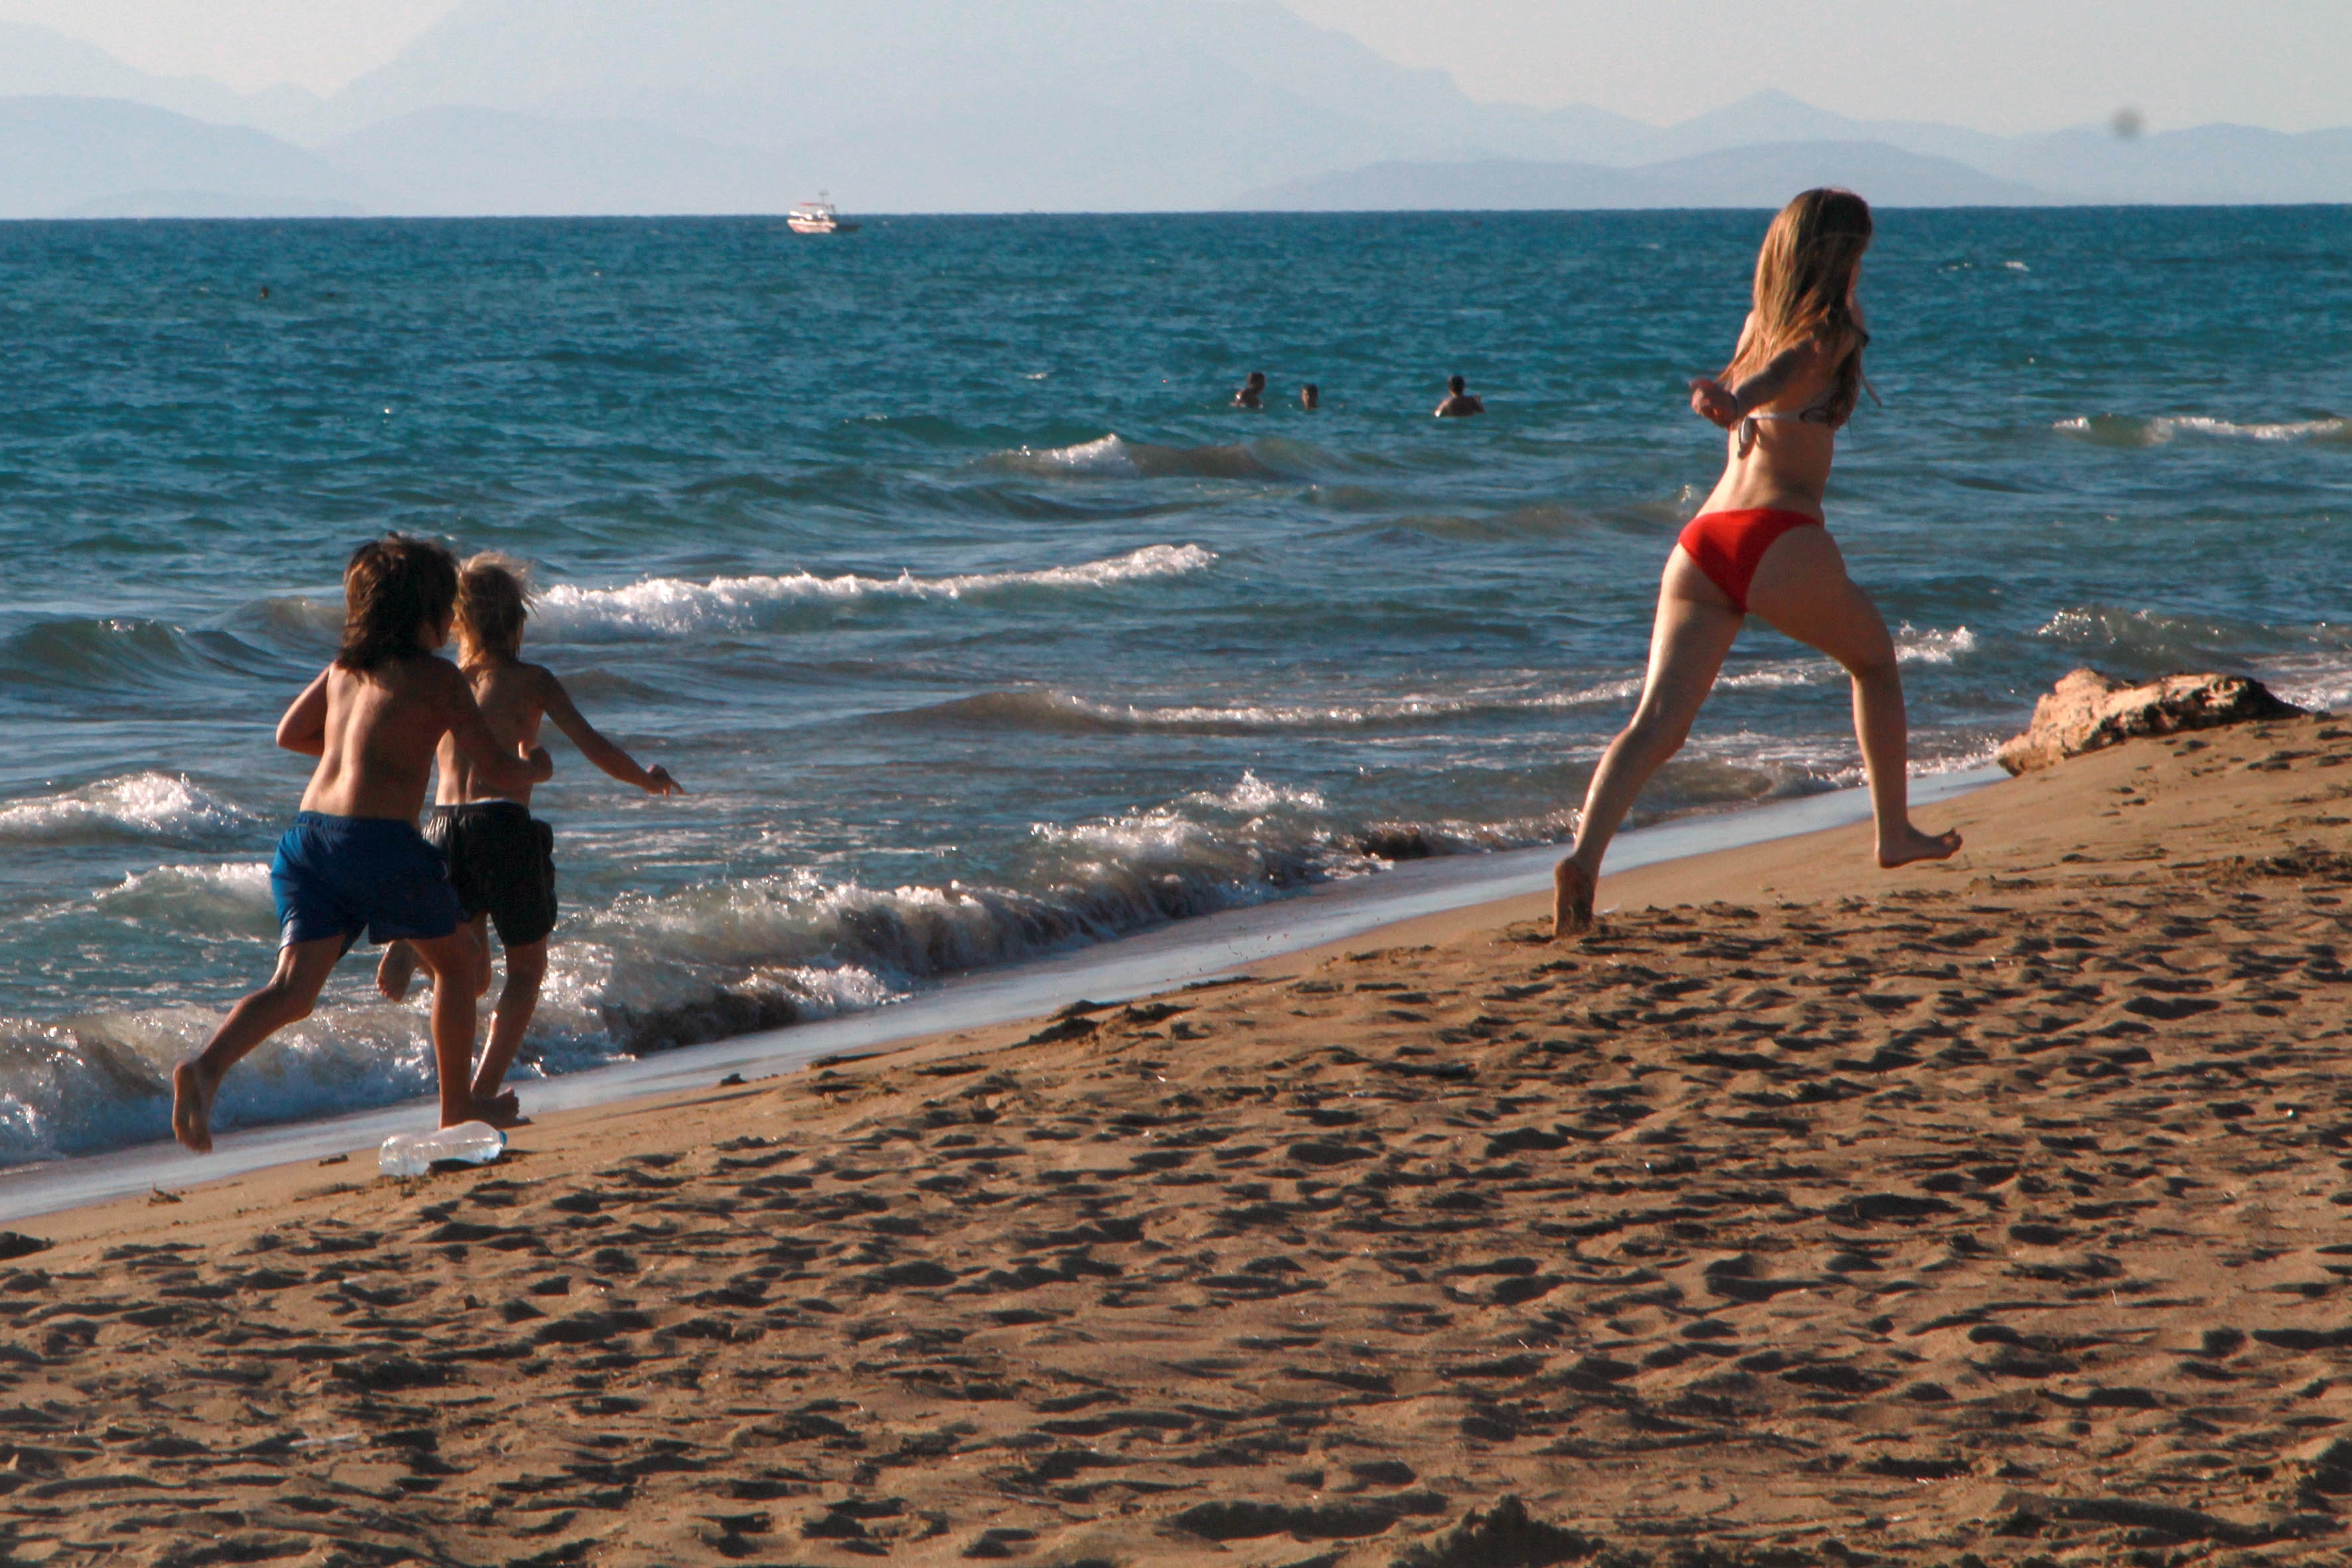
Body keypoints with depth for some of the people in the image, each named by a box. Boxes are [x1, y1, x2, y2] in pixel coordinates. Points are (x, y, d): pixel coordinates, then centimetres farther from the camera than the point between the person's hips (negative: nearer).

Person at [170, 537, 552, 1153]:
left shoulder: (343, 667, 18)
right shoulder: (437, 677, 0)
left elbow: (289, 734, 31)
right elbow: (497, 771, 2)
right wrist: (536, 766, 25)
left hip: (308, 832, 5)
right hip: (379, 840, -5)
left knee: (295, 988, -2)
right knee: (455, 958, 19)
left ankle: (204, 1067, -30)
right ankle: (456, 1112, 24)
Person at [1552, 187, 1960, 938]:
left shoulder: (1759, 324, 20)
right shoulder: (1829, 333, 1)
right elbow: (1784, 370, -21)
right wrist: (1737, 401, -38)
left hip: (1702, 539, 5)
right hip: (1781, 540, -5)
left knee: (1657, 722, -7)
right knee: (1873, 660, 24)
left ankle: (1584, 857, -29)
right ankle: (1896, 833, 33)